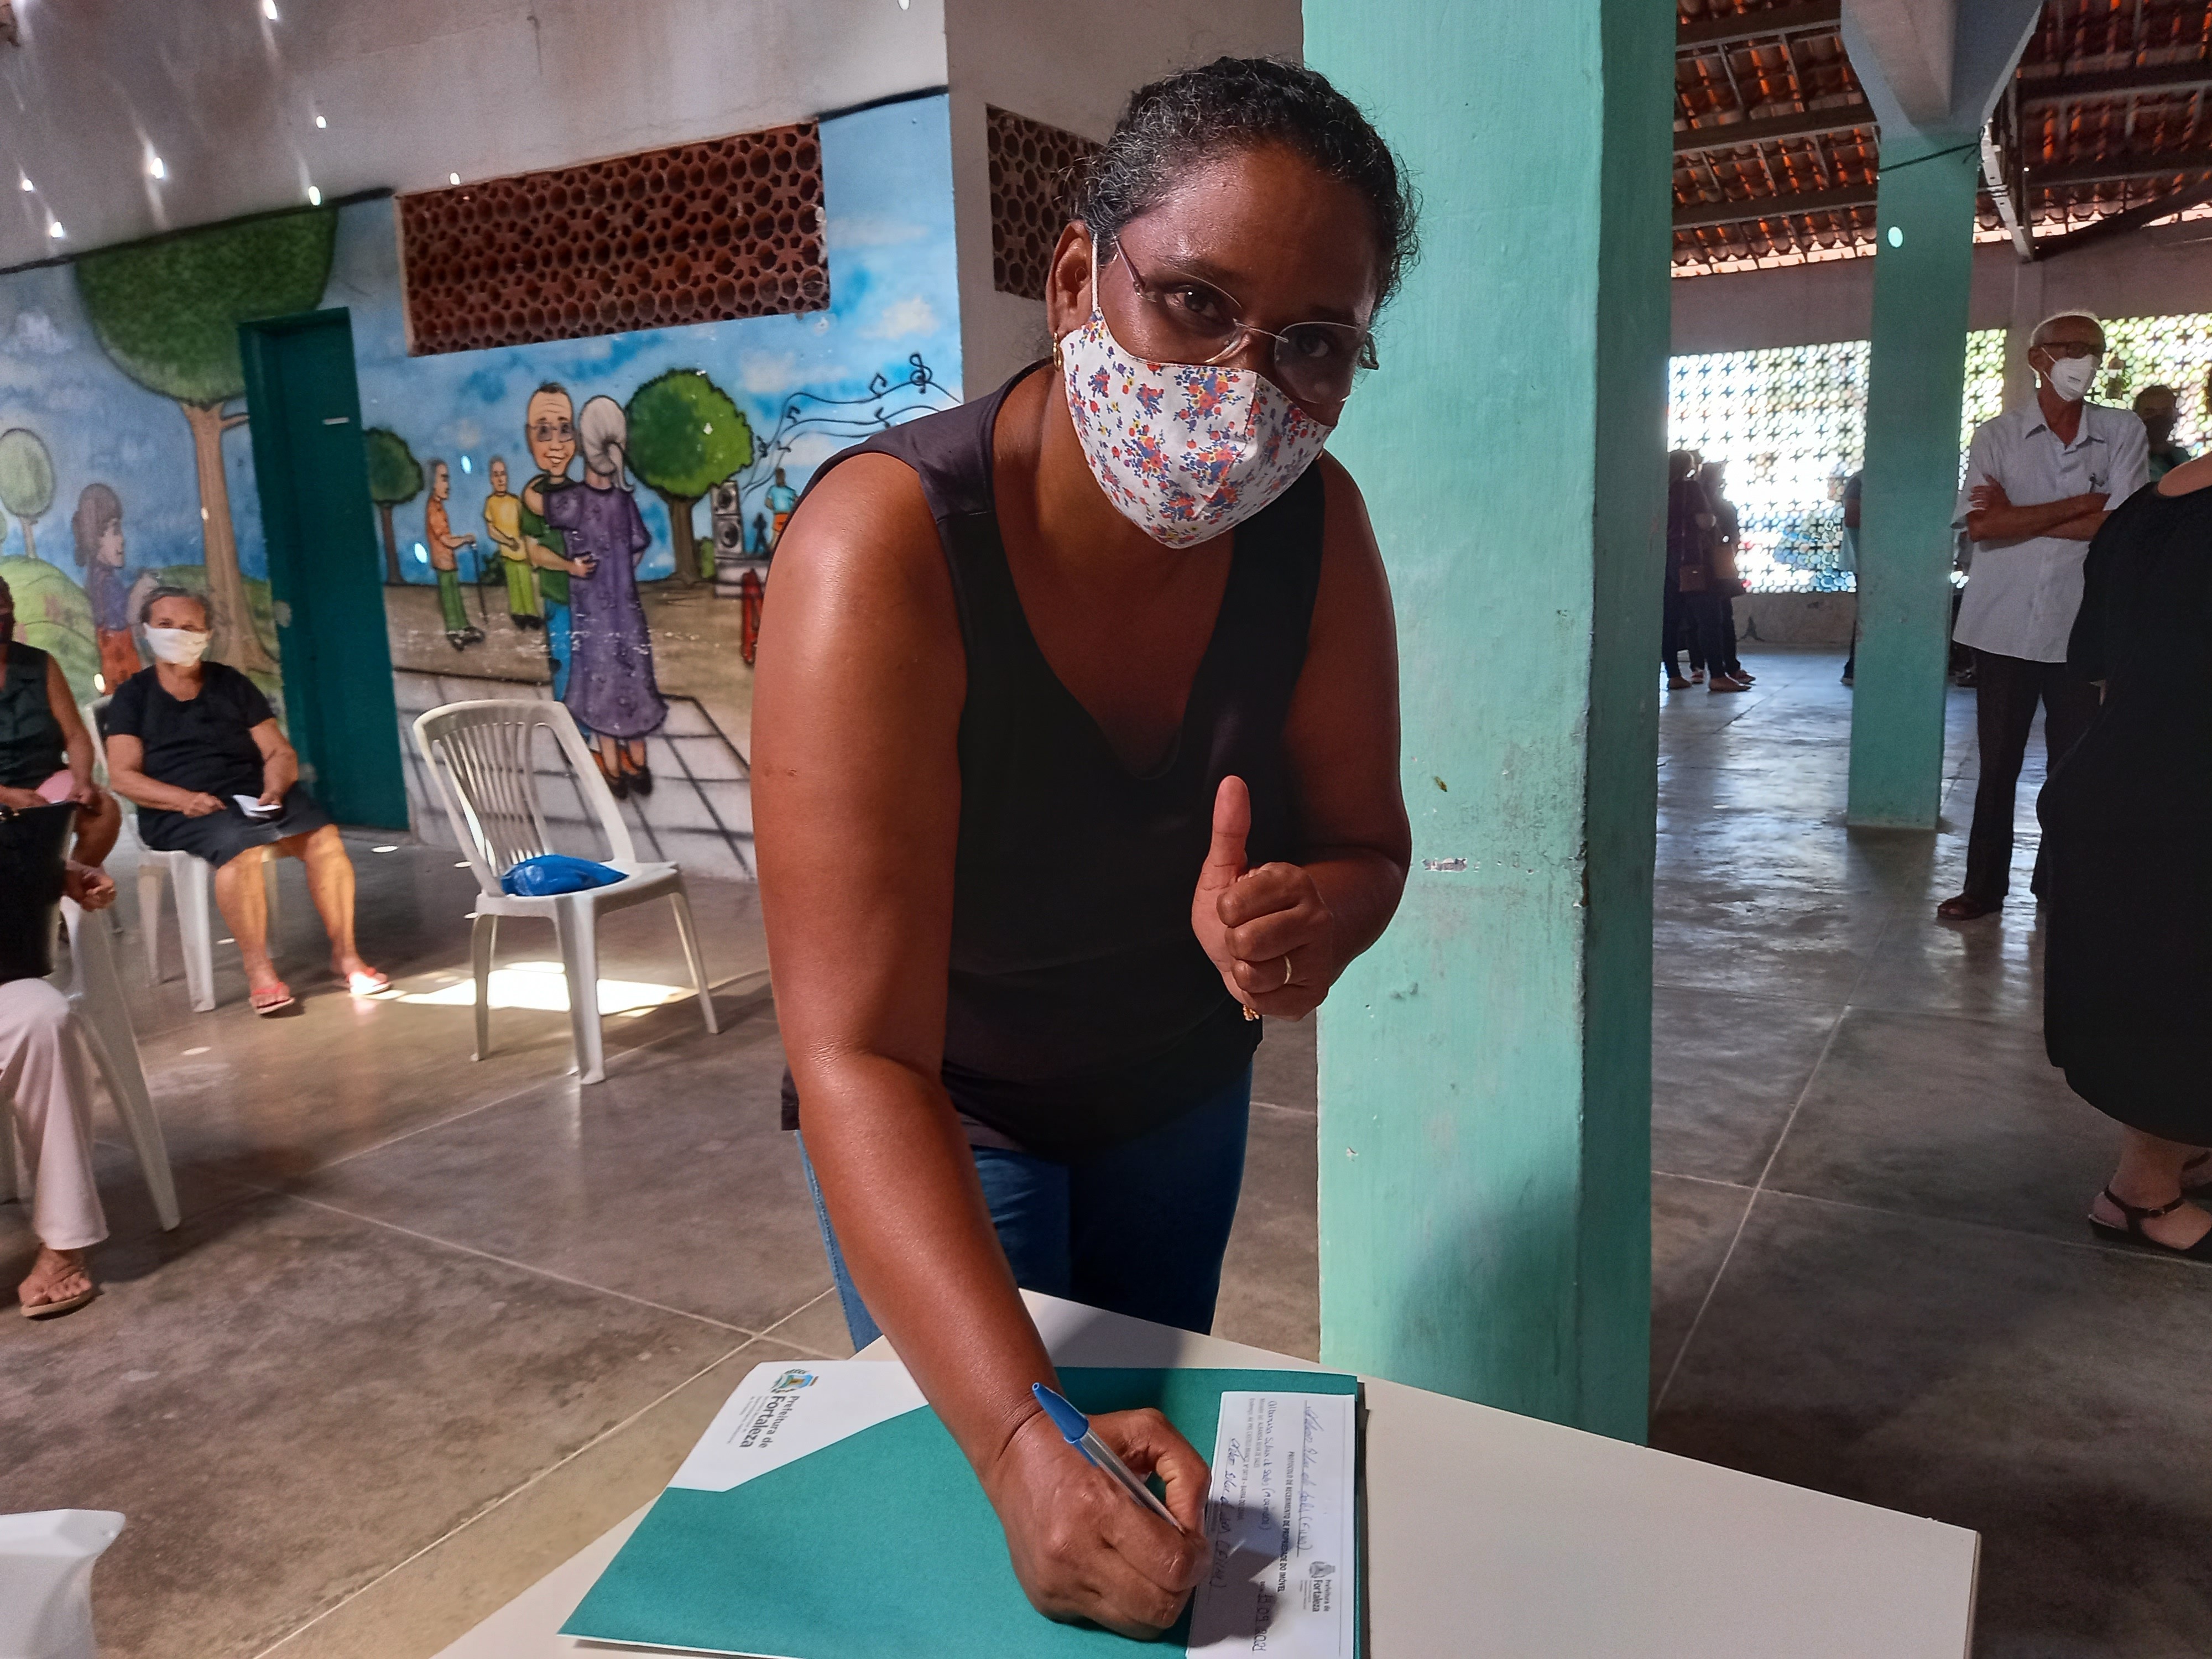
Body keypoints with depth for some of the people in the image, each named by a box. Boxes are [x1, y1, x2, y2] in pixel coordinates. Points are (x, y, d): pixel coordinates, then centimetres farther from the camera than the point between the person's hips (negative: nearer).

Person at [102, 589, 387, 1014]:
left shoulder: (231, 684, 16)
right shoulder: (134, 696, 10)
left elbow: (279, 753, 11)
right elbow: (124, 776, -1)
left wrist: (274, 789, -12)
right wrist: (184, 799, -18)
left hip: (253, 792, 3)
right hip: (178, 809, -3)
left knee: (324, 836, -26)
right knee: (240, 847, -36)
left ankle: (344, 953, -16)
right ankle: (258, 971, -29)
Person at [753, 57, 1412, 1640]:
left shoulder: (1317, 528, -19)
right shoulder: (884, 546, -34)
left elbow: (1365, 844, -7)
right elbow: (860, 1056, -38)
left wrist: (1307, 917, -32)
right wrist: (1024, 1445, -48)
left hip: (1180, 1093, 5)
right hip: (940, 1124, -4)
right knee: (974, 1527, 14)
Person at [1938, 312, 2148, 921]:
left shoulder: (2123, 433, 3)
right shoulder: (1996, 436, 1)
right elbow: (1981, 525, -13)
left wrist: (2020, 519, -11)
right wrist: (2081, 504, -11)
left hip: (2082, 631, 1)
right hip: (2004, 628, -1)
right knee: (1997, 764, 6)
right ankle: (1985, 884, 16)